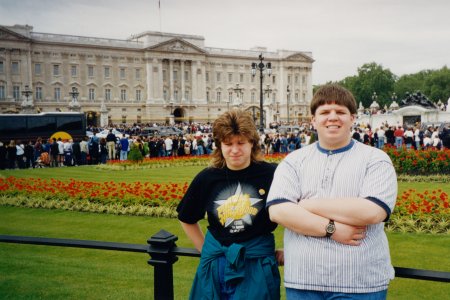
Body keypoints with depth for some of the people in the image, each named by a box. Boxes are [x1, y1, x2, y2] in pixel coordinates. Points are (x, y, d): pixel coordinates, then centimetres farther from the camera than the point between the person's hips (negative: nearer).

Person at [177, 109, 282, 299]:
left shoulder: (271, 175, -11)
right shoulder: (207, 178, -1)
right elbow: (187, 220, 14)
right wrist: (206, 250, 10)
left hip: (257, 268, -3)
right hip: (215, 267, 3)